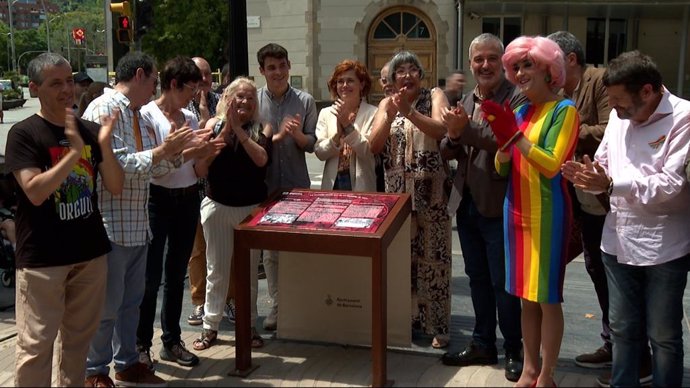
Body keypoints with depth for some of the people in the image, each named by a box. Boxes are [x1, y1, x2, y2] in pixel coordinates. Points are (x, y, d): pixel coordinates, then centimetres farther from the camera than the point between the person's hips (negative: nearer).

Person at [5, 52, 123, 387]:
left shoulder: (90, 131, 5)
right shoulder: (23, 133, -8)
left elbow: (116, 187, 1)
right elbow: (35, 192, -19)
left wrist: (104, 146, -15)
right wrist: (75, 152, -25)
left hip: (90, 250, 5)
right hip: (42, 256, -5)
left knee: (79, 336, 15)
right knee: (36, 343, -1)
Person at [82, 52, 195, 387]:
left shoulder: (137, 115, 15)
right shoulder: (104, 110, -14)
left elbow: (153, 168, 15)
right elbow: (114, 165, -24)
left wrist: (176, 150, 0)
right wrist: (161, 150, -20)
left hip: (137, 223, 9)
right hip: (111, 224, -9)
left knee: (132, 299, 17)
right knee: (106, 303, 3)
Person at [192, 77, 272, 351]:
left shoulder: (262, 128, -1)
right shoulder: (214, 125, -1)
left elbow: (261, 159, -19)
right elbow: (201, 167, -12)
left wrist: (239, 128, -16)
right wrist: (226, 129, -15)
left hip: (252, 207, 0)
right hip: (217, 206, 0)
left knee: (249, 269, 9)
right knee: (217, 269, 8)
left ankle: (249, 325, 21)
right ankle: (210, 326, 19)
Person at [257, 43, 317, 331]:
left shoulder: (305, 101, 2)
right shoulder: (254, 101, 0)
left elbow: (312, 144, 2)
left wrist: (296, 134, -18)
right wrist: (277, 137, -16)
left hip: (297, 185, 0)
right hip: (266, 185, 0)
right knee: (270, 248, 7)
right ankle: (277, 304, 20)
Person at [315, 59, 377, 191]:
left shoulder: (372, 113, -5)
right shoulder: (326, 113, 6)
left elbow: (368, 152, -12)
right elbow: (319, 152, -1)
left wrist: (347, 124, -20)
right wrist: (336, 135, -18)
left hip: (361, 185, -2)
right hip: (332, 184, 2)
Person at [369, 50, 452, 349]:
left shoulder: (434, 96, 3)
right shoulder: (387, 103, 11)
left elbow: (442, 130, -15)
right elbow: (374, 146, 0)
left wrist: (409, 112, -25)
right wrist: (390, 116, -14)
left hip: (431, 192, -3)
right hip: (397, 192, 3)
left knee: (432, 257, -1)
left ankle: (437, 326, 7)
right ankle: (405, 318, 20)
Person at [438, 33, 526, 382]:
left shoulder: (517, 99, -10)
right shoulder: (465, 102, 12)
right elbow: (447, 151, 11)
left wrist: (466, 128, -26)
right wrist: (453, 136, -11)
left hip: (497, 206, -7)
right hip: (466, 203, 7)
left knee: (503, 282, 3)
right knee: (477, 278, 16)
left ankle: (514, 350, 18)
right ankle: (483, 344, 29)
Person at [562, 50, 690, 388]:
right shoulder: (619, 116, 8)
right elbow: (604, 167, 11)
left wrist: (611, 185, -27)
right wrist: (585, 175, -12)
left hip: (662, 247, -6)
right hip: (618, 241, 6)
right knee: (622, 329, 17)